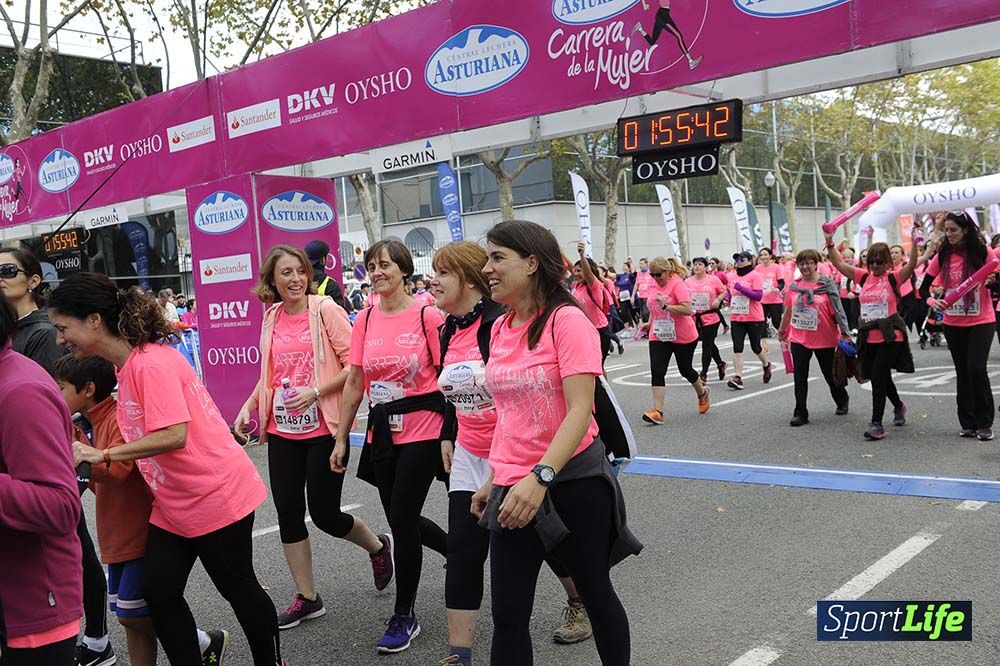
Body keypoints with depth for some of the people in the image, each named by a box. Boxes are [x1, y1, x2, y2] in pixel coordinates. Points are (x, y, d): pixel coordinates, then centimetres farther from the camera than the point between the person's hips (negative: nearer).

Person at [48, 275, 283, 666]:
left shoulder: (152, 363, -24)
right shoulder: (126, 365, 5)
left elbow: (174, 435, -31)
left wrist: (104, 455, -26)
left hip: (215, 497, -8)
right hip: (172, 503, 8)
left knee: (238, 588, 9)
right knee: (159, 592, 7)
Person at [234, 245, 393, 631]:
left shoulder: (325, 310, -9)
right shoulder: (271, 317, 8)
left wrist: (316, 392, -20)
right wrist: (250, 405, 8)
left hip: (323, 428, -5)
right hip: (282, 430, 6)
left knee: (325, 513, -2)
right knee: (288, 513, 7)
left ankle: (378, 546, 29)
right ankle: (307, 598, 22)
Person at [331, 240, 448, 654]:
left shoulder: (427, 316, -9)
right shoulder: (365, 320, 5)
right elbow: (354, 381, 9)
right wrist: (341, 439, 9)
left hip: (422, 429, -6)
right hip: (382, 431, 6)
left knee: (402, 518, -4)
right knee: (402, 518, 12)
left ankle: (404, 616, 15)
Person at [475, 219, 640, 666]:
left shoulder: (566, 320, -13)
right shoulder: (501, 328, 8)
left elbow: (580, 410, -20)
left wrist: (539, 477, -29)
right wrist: (494, 480, 16)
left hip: (573, 480, -6)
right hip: (515, 489, 6)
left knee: (596, 593, 14)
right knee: (507, 616, 7)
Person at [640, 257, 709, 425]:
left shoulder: (677, 284, -16)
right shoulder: (653, 286, 4)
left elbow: (688, 310, -26)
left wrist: (666, 306, -31)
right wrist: (650, 323, 11)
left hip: (683, 337, -5)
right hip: (658, 336, 5)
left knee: (685, 370, 13)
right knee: (657, 371, -10)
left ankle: (702, 393, 43)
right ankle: (657, 411, -13)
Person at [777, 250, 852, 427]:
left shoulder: (827, 285, -9)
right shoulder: (793, 286, 1)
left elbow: (837, 310, -10)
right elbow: (788, 311, 13)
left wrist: (845, 333, -13)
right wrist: (782, 331, 20)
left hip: (825, 339, -2)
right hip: (799, 339, 2)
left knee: (830, 374, 15)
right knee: (800, 377, -1)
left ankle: (842, 400, 42)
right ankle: (800, 413, 5)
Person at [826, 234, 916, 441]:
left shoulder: (893, 278, -5)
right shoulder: (864, 276, 8)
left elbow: (912, 265, -21)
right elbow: (839, 264, 4)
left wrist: (915, 241, -31)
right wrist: (830, 243, -5)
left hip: (890, 337, -6)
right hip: (869, 337, 6)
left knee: (877, 377, -12)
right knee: (882, 377, 20)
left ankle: (876, 423, -6)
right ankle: (898, 407, 45)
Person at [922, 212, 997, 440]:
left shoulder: (983, 252, -8)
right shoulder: (943, 255, 0)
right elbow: (924, 286, 2)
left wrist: (991, 281, -28)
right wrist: (931, 301, -17)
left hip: (981, 321, -3)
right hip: (953, 323, 3)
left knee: (976, 368, -13)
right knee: (962, 372, 9)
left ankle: (984, 423, 1)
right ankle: (968, 423, 19)